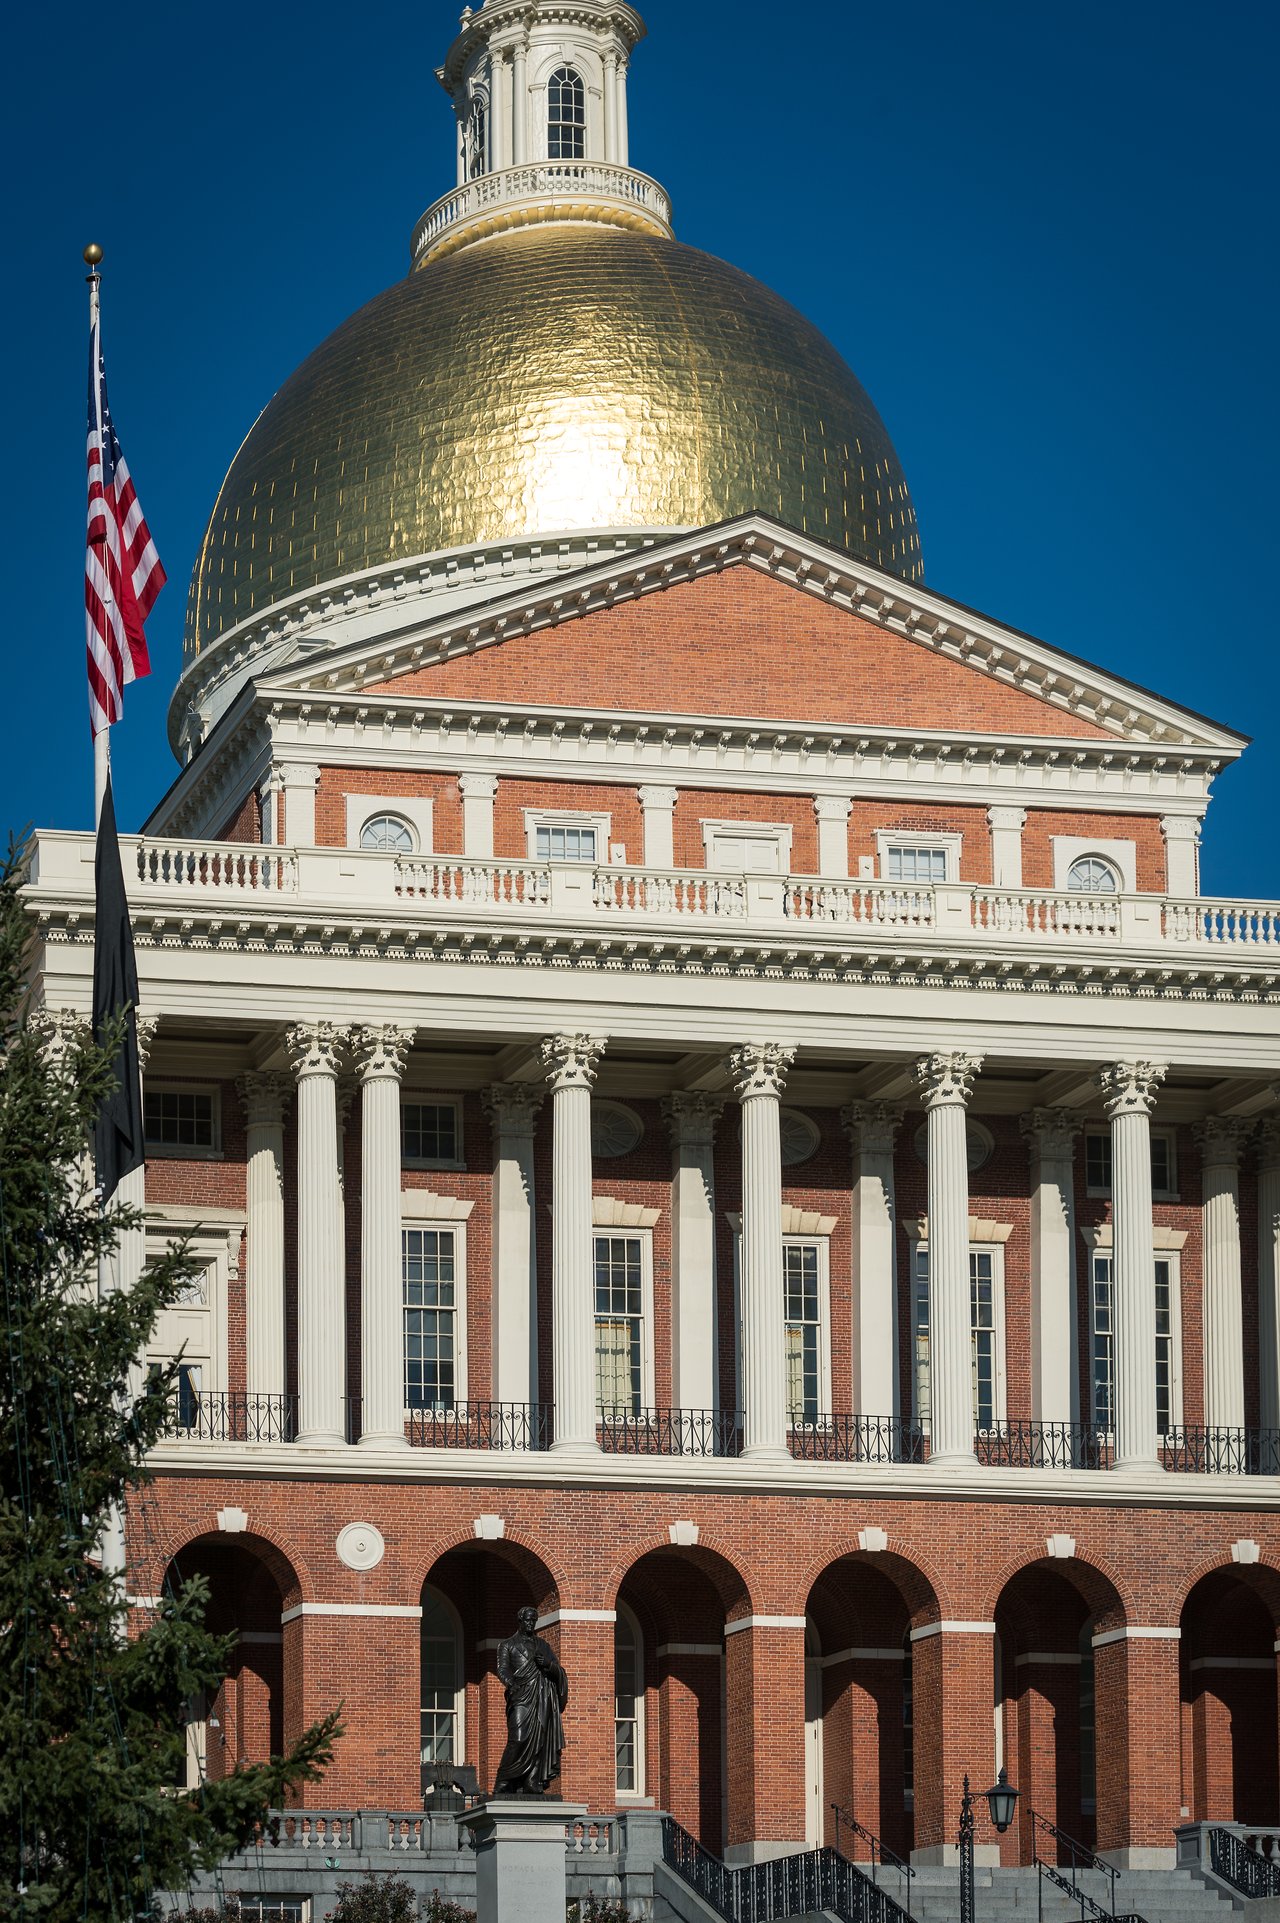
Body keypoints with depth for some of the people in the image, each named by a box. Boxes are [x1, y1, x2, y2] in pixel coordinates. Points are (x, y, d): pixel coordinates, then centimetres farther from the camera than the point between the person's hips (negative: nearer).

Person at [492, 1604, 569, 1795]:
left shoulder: (543, 1646, 23)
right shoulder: (508, 1645, 13)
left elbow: (558, 1672, 18)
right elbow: (503, 1668, -3)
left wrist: (548, 1664, -5)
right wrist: (511, 1684, -24)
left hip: (544, 1698, 4)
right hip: (521, 1696, -4)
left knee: (539, 1740, -5)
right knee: (519, 1739, -17)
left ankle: (533, 1785, -7)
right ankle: (503, 1785, -13)